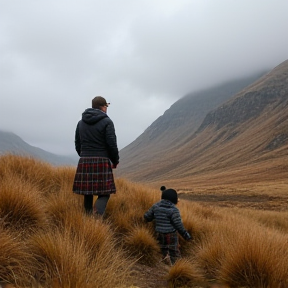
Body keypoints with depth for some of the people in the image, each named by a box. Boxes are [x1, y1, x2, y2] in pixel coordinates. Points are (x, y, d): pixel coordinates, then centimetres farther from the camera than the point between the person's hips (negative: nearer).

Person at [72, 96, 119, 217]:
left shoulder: (81, 122, 13)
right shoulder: (107, 122, -3)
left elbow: (77, 144, 15)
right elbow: (112, 144, -8)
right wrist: (115, 161, 6)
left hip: (84, 162, 5)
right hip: (102, 162, -5)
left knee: (87, 193, 9)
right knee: (104, 193, -2)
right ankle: (96, 217, -20)